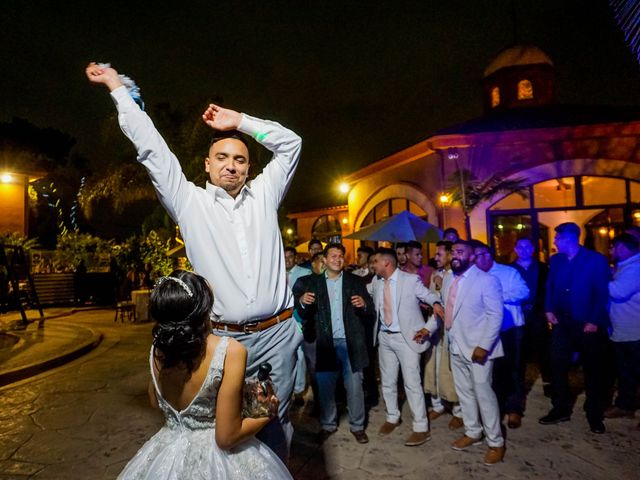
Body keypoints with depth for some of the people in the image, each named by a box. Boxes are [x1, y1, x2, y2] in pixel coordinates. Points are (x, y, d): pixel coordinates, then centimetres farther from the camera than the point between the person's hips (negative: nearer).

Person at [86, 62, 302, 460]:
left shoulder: (264, 195, 10)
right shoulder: (190, 201, 5)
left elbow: (291, 143, 14)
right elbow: (151, 149, 6)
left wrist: (240, 121, 13)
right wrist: (117, 88, 13)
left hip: (277, 335, 2)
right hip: (221, 338, -1)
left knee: (277, 423, 13)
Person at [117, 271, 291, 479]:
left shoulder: (157, 349, -10)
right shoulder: (230, 351, -26)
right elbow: (227, 437, -21)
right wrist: (268, 413, -6)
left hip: (168, 453, 5)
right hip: (218, 458, -4)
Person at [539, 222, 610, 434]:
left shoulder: (596, 259, -8)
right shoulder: (556, 260, 7)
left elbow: (602, 292, -9)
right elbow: (550, 286, 13)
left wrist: (594, 321, -14)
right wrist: (549, 309, 0)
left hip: (588, 325, -4)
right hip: (561, 323, 4)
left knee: (592, 370, 10)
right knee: (558, 367, 7)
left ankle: (595, 415, 26)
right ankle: (560, 409, 22)